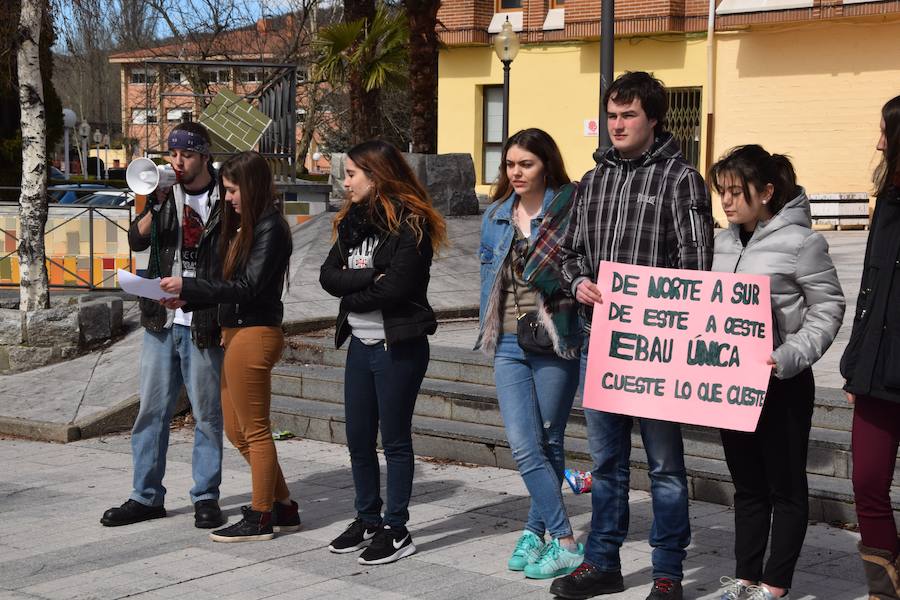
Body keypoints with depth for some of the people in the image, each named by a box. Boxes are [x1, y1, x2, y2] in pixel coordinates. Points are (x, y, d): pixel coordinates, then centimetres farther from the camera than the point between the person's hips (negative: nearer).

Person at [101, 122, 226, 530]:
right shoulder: (166, 194, 9)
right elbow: (137, 240, -2)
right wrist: (157, 203, -15)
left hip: (203, 324, -4)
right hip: (161, 320, 4)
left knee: (207, 413, 4)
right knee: (152, 409, 8)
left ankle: (206, 497, 13)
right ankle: (146, 496, 17)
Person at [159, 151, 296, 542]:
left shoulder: (270, 228, -13)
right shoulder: (242, 227, 15)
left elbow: (248, 287, -19)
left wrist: (187, 286, -18)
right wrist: (186, 300, 3)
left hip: (255, 334, -10)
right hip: (235, 333, 10)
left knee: (255, 430, 1)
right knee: (236, 430, 14)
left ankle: (260, 518, 12)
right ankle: (283, 508, 23)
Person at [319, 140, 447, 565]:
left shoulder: (410, 223, -13)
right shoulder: (352, 220, 11)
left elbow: (398, 287, -22)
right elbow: (328, 275, 1)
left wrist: (352, 295, -7)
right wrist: (370, 278, -16)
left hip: (399, 346, -7)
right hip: (360, 343, 7)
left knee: (394, 439, 1)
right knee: (358, 438, 12)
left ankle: (396, 530, 11)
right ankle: (367, 520, 27)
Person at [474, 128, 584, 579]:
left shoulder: (569, 211, -6)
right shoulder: (496, 217, 11)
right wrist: (488, 328, 16)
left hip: (556, 342, -4)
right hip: (509, 344, 4)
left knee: (548, 444, 6)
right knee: (523, 446, -6)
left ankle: (536, 531, 17)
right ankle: (565, 541, 1)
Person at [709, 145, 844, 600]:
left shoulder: (800, 242, -11)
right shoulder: (724, 242, 8)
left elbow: (827, 309, -10)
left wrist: (790, 357, -20)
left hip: (781, 385, -6)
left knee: (786, 487, 6)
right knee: (747, 486, 15)